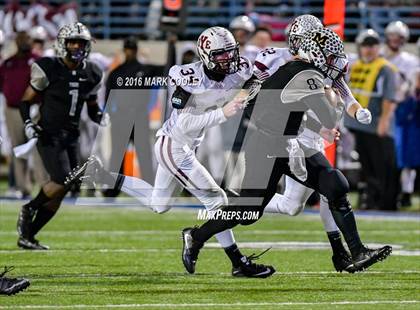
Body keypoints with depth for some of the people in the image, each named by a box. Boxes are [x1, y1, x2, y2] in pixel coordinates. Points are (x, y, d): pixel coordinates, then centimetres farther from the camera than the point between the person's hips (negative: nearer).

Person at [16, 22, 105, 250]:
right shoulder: (49, 69, -9)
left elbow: (92, 108, 19)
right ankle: (29, 209, 4)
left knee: (58, 193, 3)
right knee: (62, 181, -22)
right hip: (49, 135, -6)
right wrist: (28, 124, -17)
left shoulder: (90, 74, 6)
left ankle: (27, 236, 13)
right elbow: (25, 101, -1)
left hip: (71, 137, 6)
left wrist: (101, 117, -3)